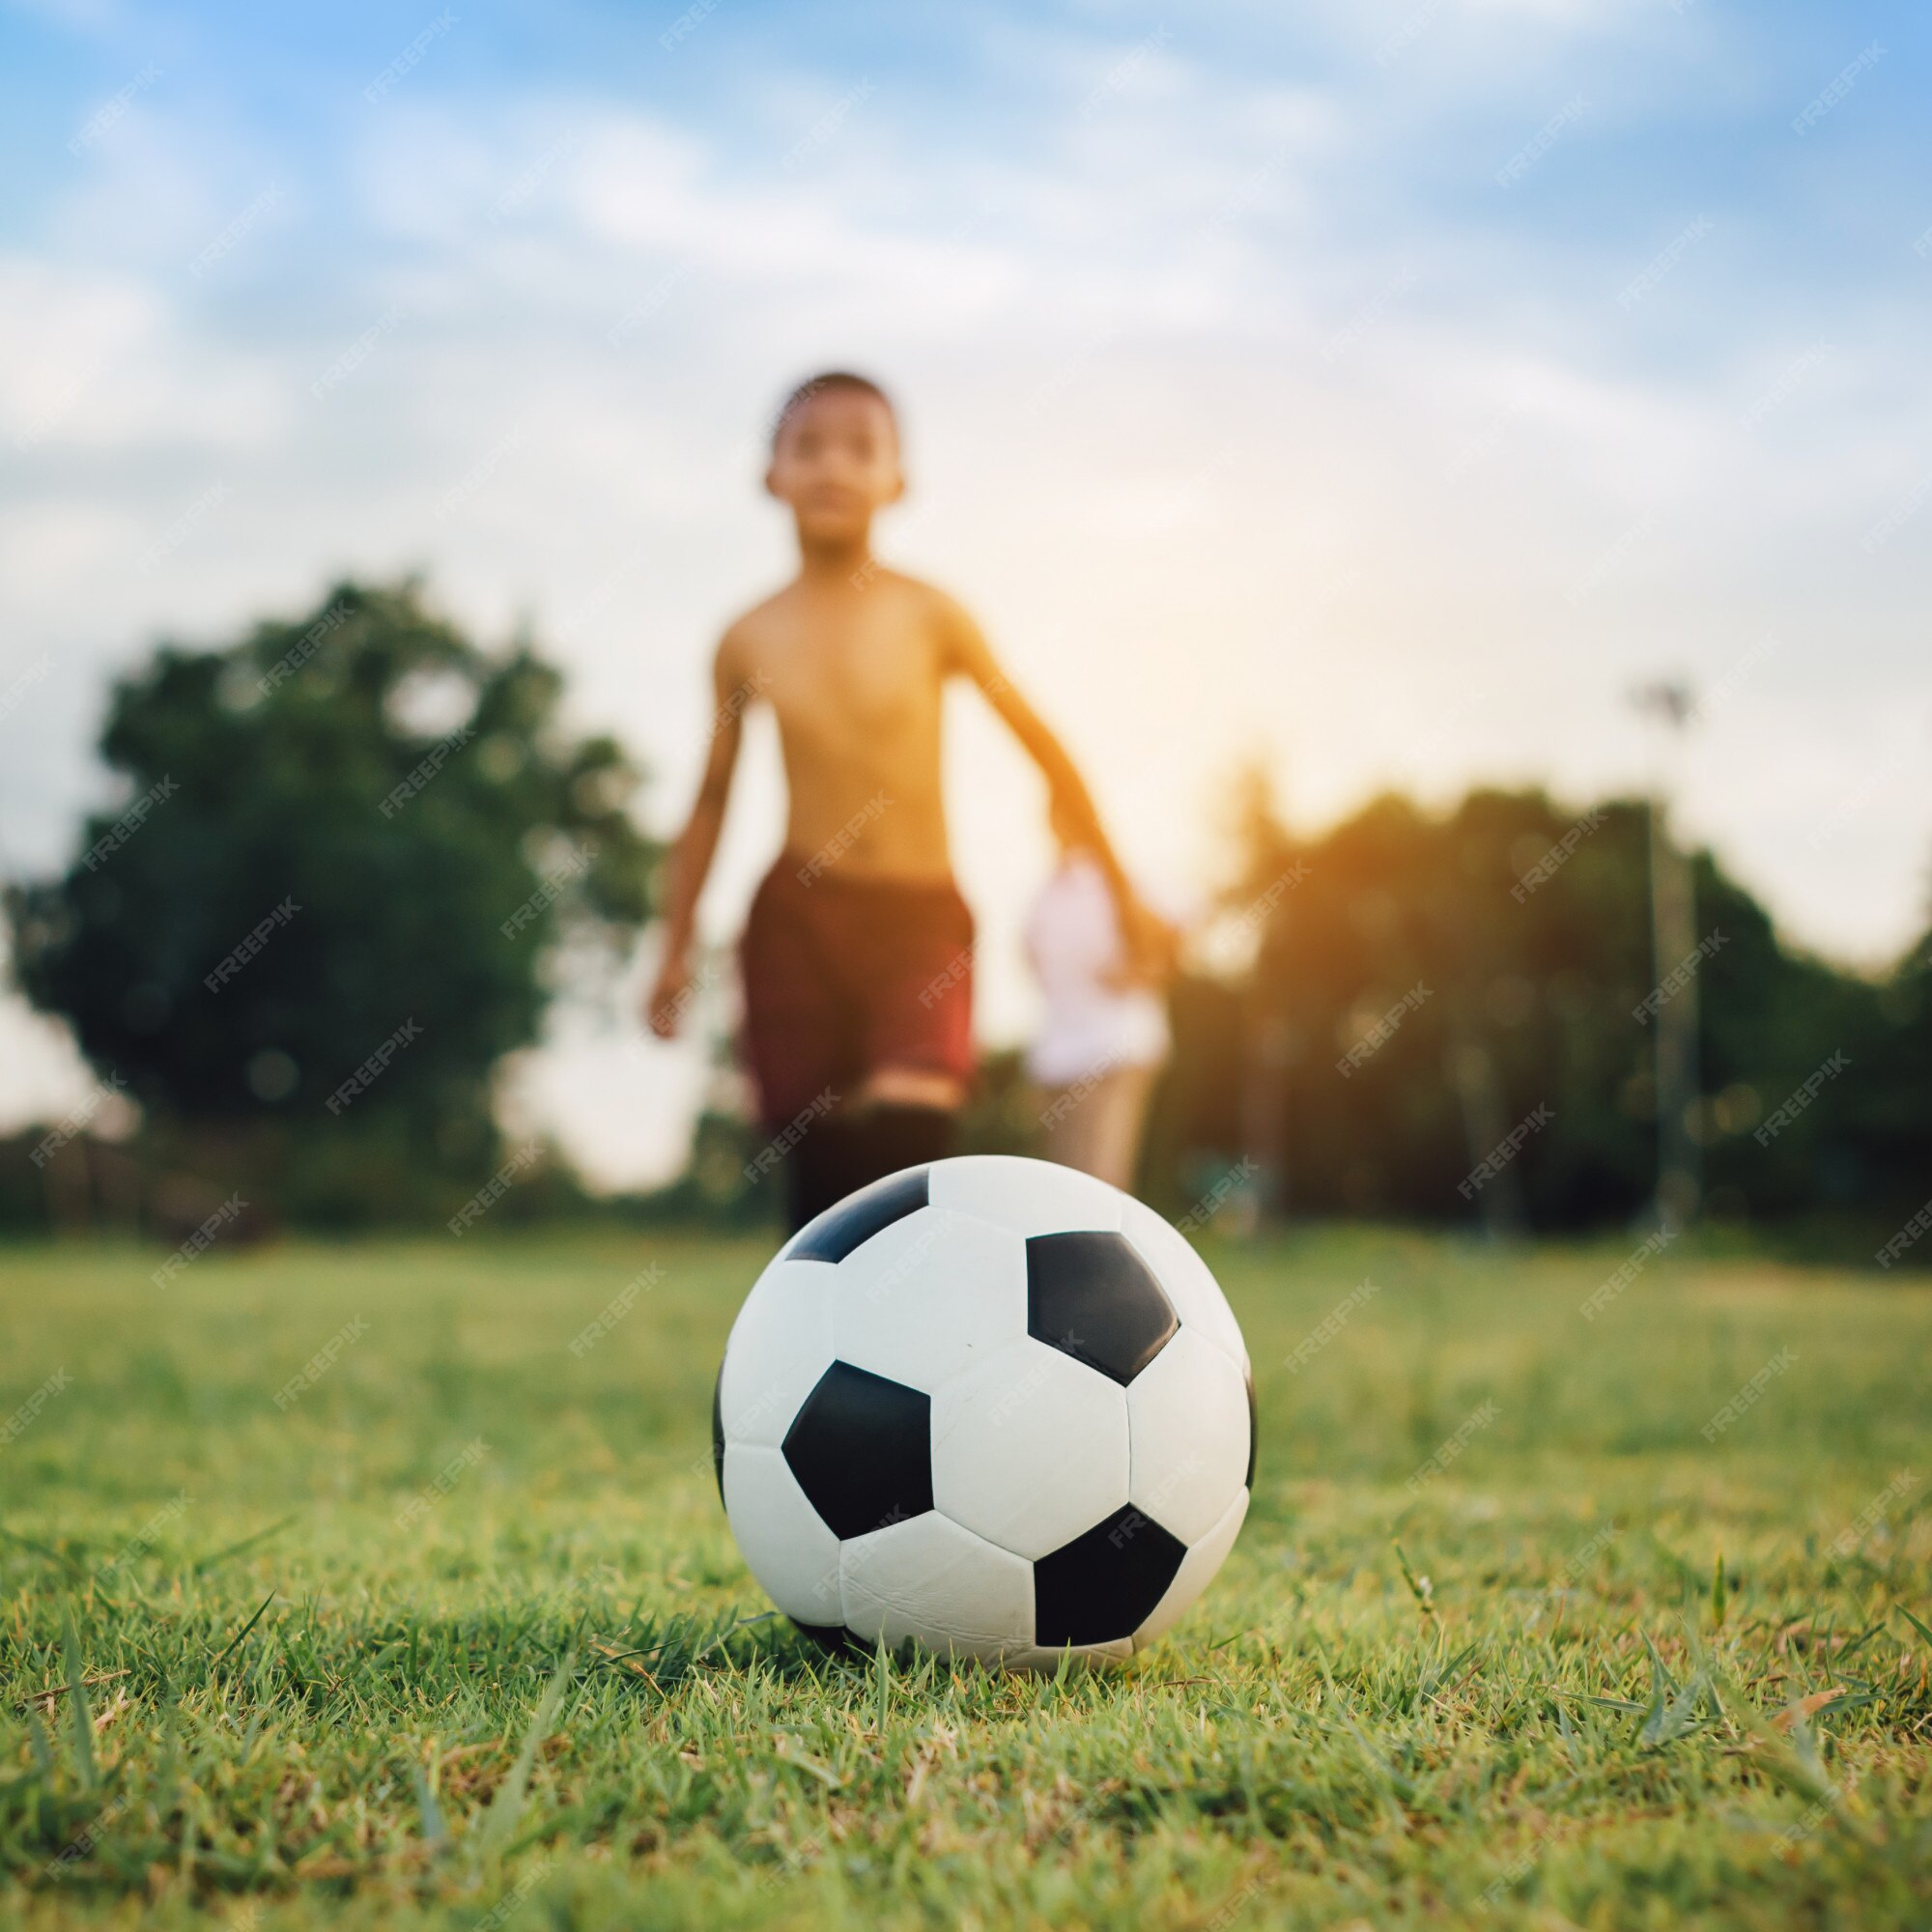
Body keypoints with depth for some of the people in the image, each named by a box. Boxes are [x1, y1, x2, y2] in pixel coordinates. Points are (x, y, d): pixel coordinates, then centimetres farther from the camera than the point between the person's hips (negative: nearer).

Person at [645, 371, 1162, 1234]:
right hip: (799, 916, 2)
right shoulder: (750, 640, 1)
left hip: (923, 915, -1)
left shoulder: (931, 618, -4)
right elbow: (712, 798, 13)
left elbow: (1040, 744, 4)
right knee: (817, 1166, 1)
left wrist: (1121, 891, 9)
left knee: (910, 1115, -24)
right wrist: (675, 948, 12)